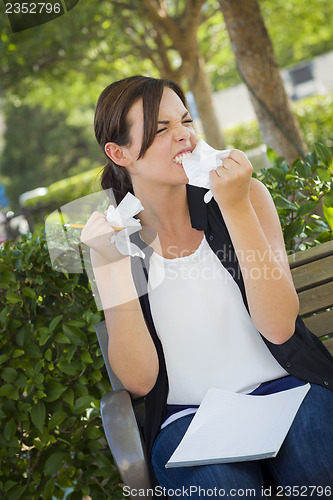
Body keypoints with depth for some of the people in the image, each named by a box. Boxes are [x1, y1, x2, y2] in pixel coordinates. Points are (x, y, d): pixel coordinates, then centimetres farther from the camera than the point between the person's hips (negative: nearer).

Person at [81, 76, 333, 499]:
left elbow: (279, 327, -14)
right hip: (189, 414, 0)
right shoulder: (115, 238, -1)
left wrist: (237, 207, -21)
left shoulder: (245, 194, -2)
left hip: (284, 385, 1)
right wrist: (111, 266, -18)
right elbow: (139, 381, -7)